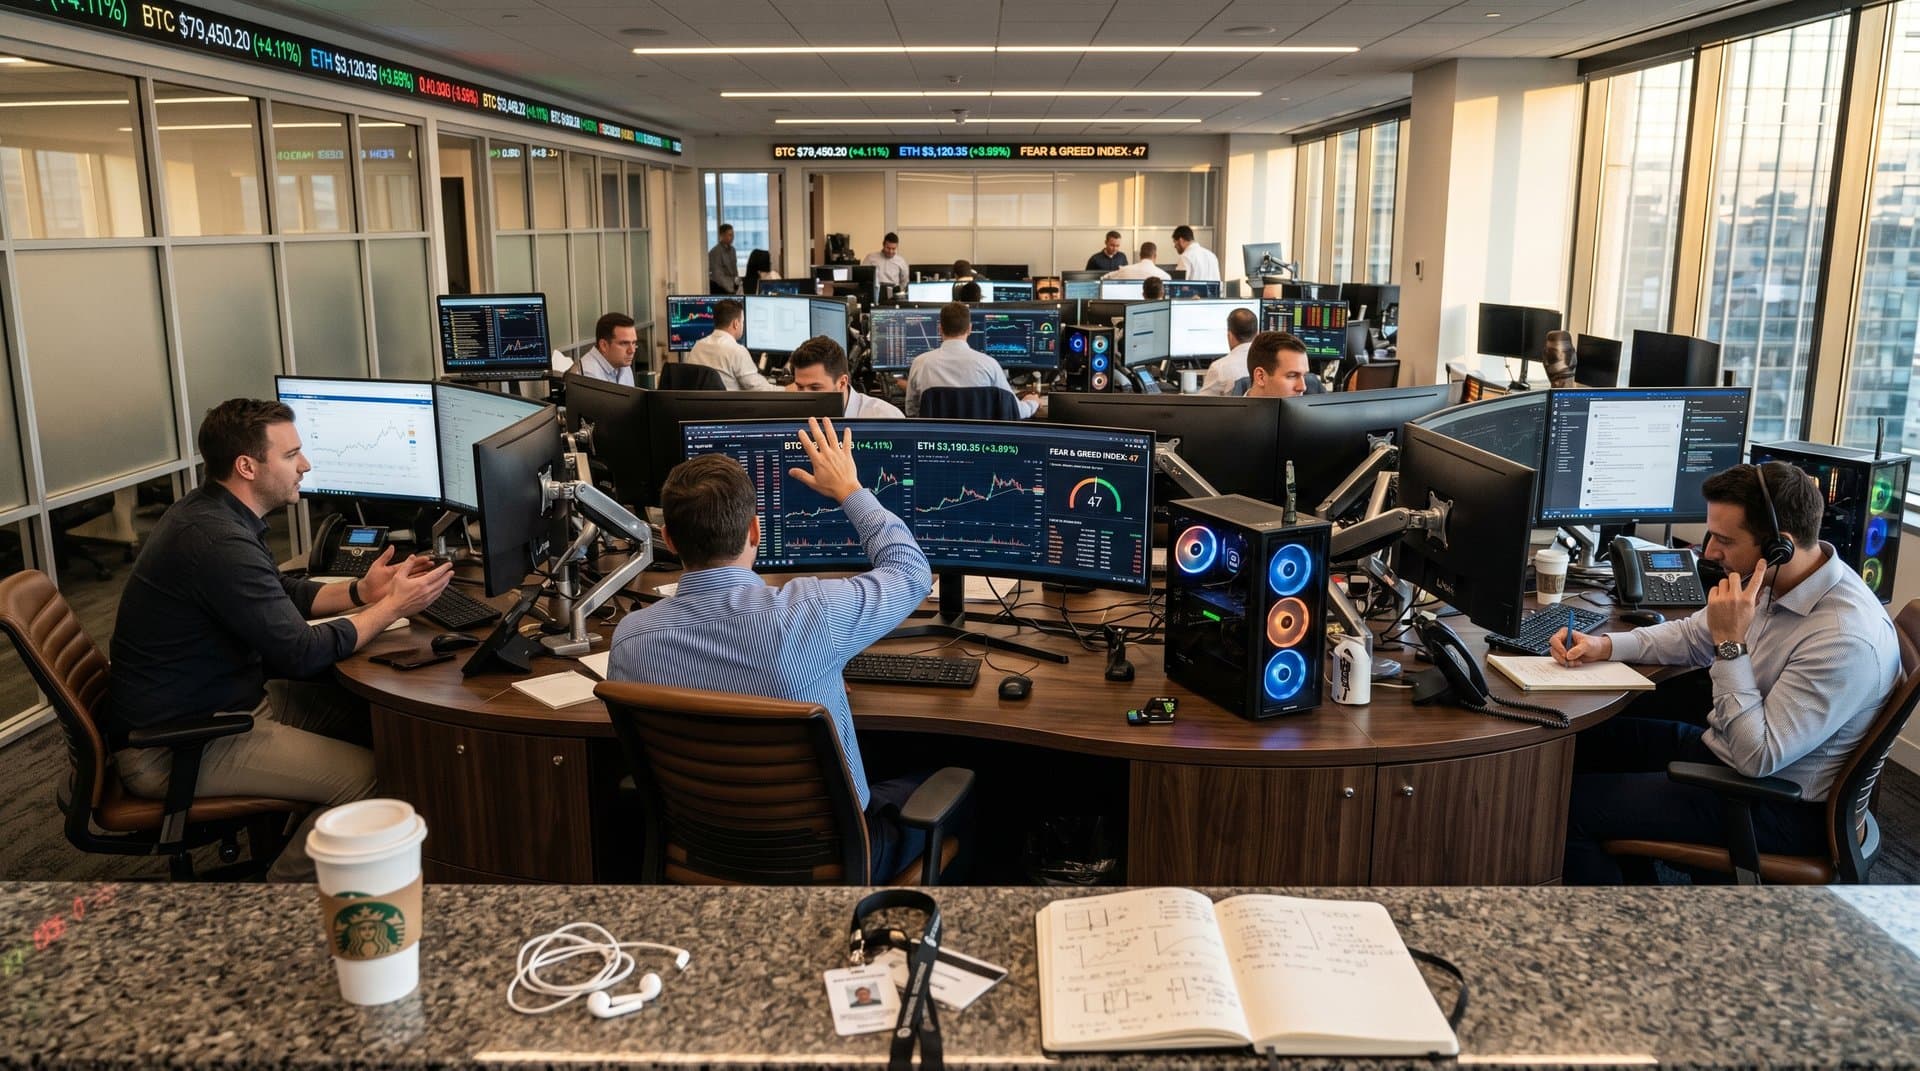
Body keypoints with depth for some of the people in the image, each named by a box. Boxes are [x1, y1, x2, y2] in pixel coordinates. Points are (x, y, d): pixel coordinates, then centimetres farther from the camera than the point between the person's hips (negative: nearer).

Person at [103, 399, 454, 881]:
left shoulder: (213, 512, 5)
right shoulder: (218, 541, -27)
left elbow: (282, 595, 18)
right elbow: (301, 654, -25)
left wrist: (360, 592, 2)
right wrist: (393, 607, -14)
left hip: (218, 699, 11)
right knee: (369, 777, -19)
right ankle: (289, 885, 2)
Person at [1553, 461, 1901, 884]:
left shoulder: (1847, 638, -30)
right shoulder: (1770, 580, -4)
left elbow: (1758, 758, -28)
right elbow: (1692, 635, 14)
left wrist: (1731, 644, -30)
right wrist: (1604, 646, -1)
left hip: (1777, 806, -9)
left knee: (1567, 806, -14)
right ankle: (1633, 870, 27)